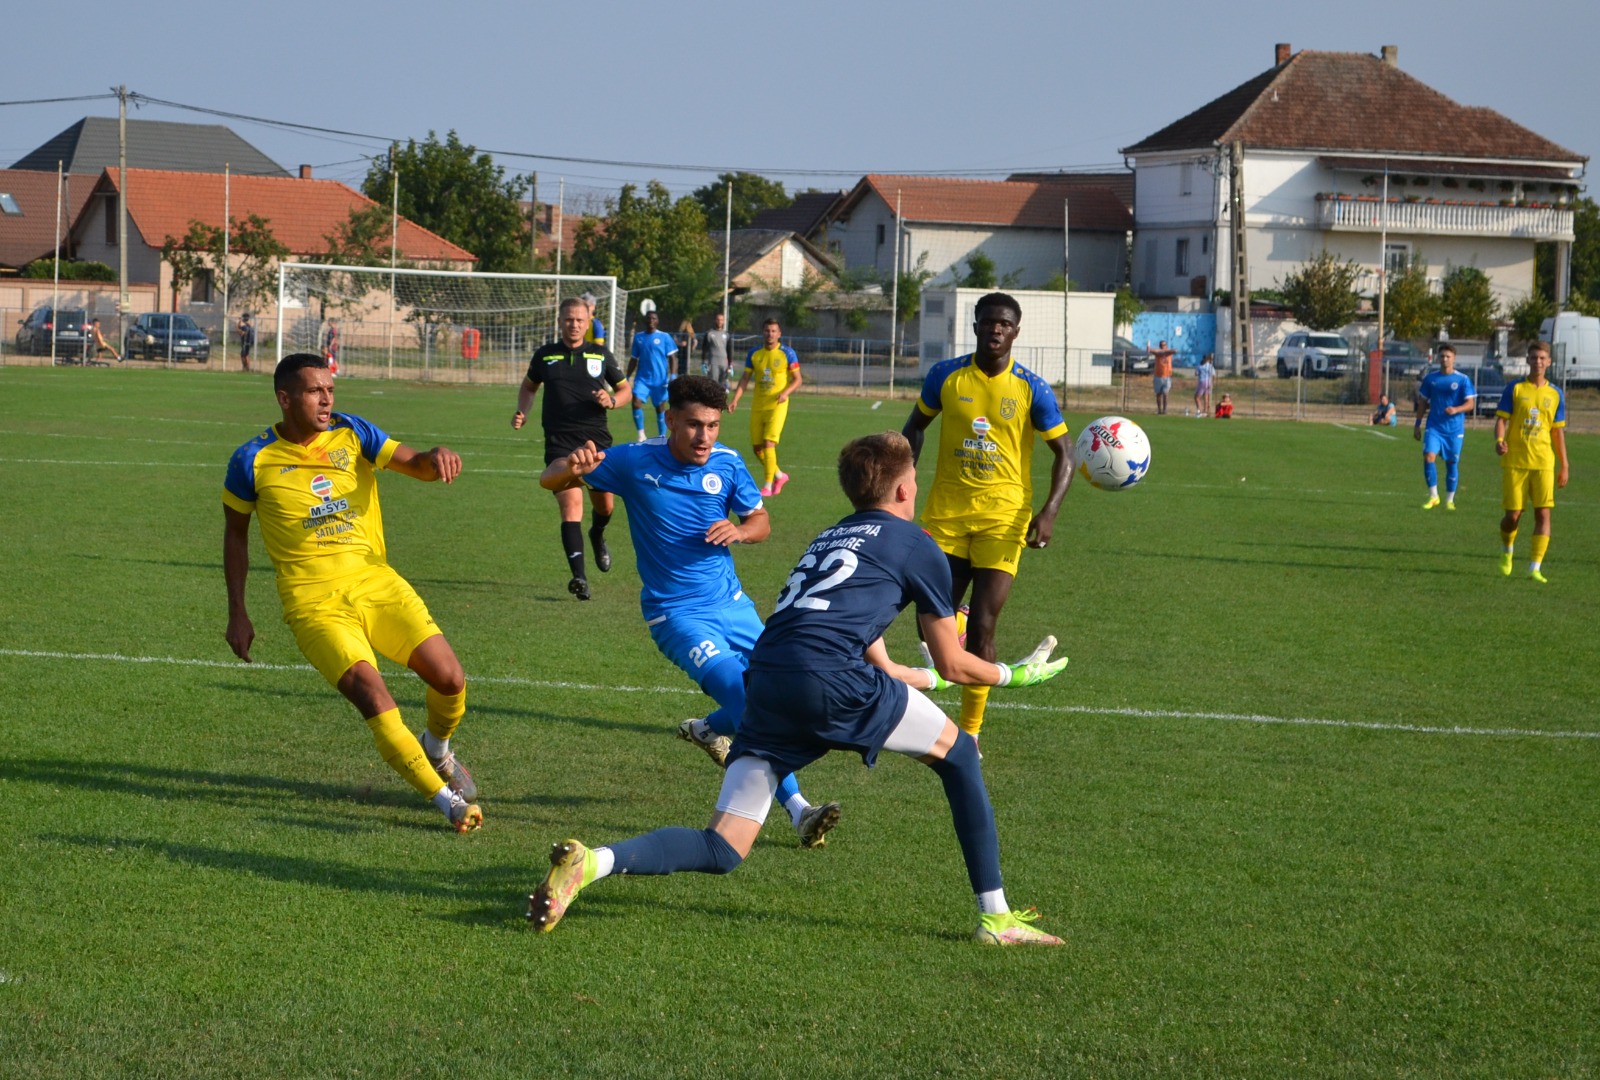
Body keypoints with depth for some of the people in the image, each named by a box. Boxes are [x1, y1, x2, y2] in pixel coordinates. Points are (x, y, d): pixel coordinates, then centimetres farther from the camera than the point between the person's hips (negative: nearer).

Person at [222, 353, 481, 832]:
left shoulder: (352, 433, 5)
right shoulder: (253, 461, -1)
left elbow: (414, 464, -3)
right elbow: (235, 532, 11)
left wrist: (436, 457, -28)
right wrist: (237, 614, 10)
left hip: (376, 581, 3)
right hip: (313, 601, -3)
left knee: (450, 679, -8)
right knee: (372, 695, -24)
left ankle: (437, 748, 28)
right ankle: (447, 800, -14)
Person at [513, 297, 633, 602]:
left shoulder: (601, 355, 7)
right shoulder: (545, 355, 8)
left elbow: (625, 389, 15)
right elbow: (528, 386, 25)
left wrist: (611, 400, -7)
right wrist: (522, 411, 6)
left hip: (597, 439, 2)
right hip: (560, 442, -2)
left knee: (605, 505, 10)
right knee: (571, 504, -17)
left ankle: (597, 536, 49)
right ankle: (579, 577, -23)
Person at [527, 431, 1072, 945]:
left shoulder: (829, 539, 34)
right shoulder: (917, 546, 14)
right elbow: (951, 664, 21)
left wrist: (927, 677, 59)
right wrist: (1010, 675, 39)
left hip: (766, 684, 6)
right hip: (831, 677, -6)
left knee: (722, 851, 4)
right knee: (960, 753, 16)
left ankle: (592, 861, -20)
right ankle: (996, 918, 13)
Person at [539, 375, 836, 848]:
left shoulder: (727, 464, -4)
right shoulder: (634, 463, -12)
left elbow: (761, 520, 9)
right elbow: (550, 479, -6)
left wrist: (739, 530, -16)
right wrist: (572, 467, -31)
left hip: (730, 602, 5)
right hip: (675, 613, -5)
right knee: (744, 693, -22)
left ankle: (708, 730, 35)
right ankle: (798, 811, -18)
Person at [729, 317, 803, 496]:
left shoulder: (787, 353, -4)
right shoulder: (754, 354, 6)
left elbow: (798, 379, -2)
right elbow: (745, 379, 8)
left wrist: (786, 393, -20)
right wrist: (735, 400, -5)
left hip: (777, 406, -5)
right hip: (757, 406, 5)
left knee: (768, 444, -15)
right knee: (757, 447, 6)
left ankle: (768, 485, -8)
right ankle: (779, 475, 28)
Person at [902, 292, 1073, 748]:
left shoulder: (1031, 389, -3)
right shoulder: (946, 376, 2)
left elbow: (1064, 454, 1)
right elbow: (915, 427, 17)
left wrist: (1049, 512, -13)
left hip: (1003, 518, -2)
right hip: (945, 515, 2)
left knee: (981, 628, -5)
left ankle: (970, 733, 6)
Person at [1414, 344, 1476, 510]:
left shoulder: (1463, 380, -2)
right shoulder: (1430, 379, 6)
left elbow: (1470, 404, -6)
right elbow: (1423, 403, 14)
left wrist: (1456, 410, -25)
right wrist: (1417, 424, 11)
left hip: (1455, 429, -1)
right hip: (1434, 427, 1)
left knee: (1452, 463, 5)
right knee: (1429, 456, -17)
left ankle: (1450, 500, 17)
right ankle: (1433, 496, -7)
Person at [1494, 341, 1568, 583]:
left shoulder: (1555, 394, 8)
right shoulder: (1514, 389, 1)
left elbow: (1558, 431, 12)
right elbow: (1501, 418, -2)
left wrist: (1564, 466, 11)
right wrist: (1499, 440, -24)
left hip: (1543, 463, 2)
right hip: (1515, 461, -2)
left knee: (1543, 513, -9)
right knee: (1513, 514, 0)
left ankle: (1535, 567, -7)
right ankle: (1507, 550, 31)